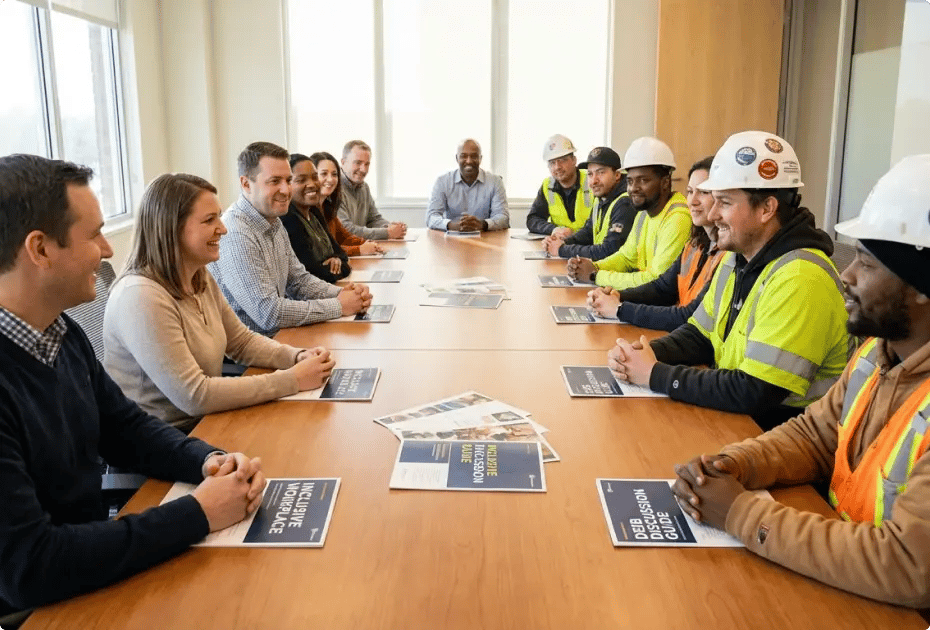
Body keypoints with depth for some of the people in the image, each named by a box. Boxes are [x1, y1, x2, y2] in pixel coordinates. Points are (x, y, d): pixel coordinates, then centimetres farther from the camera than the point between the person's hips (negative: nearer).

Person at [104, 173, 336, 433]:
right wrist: (293, 380, -23)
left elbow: (242, 341, 14)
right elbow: (193, 396, -25)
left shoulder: (201, 280, 4)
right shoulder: (141, 296, -23)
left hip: (203, 422, 8)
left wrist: (298, 356, -6)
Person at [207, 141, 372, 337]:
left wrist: (343, 293, -3)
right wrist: (339, 306, -18)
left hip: (278, 336, 9)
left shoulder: (274, 223, 9)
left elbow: (298, 280, 16)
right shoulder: (235, 235, -22)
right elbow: (268, 313, -25)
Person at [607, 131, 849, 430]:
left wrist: (656, 374, -20)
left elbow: (753, 393, -28)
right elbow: (698, 336, 10)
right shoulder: (737, 259, 5)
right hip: (734, 412, 7)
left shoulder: (799, 280, -25)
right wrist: (646, 355, -11)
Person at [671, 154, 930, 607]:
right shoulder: (878, 350, 0)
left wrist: (740, 513, -23)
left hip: (891, 609, -6)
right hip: (840, 583, 6)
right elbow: (813, 435, 9)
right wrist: (731, 465, -11)